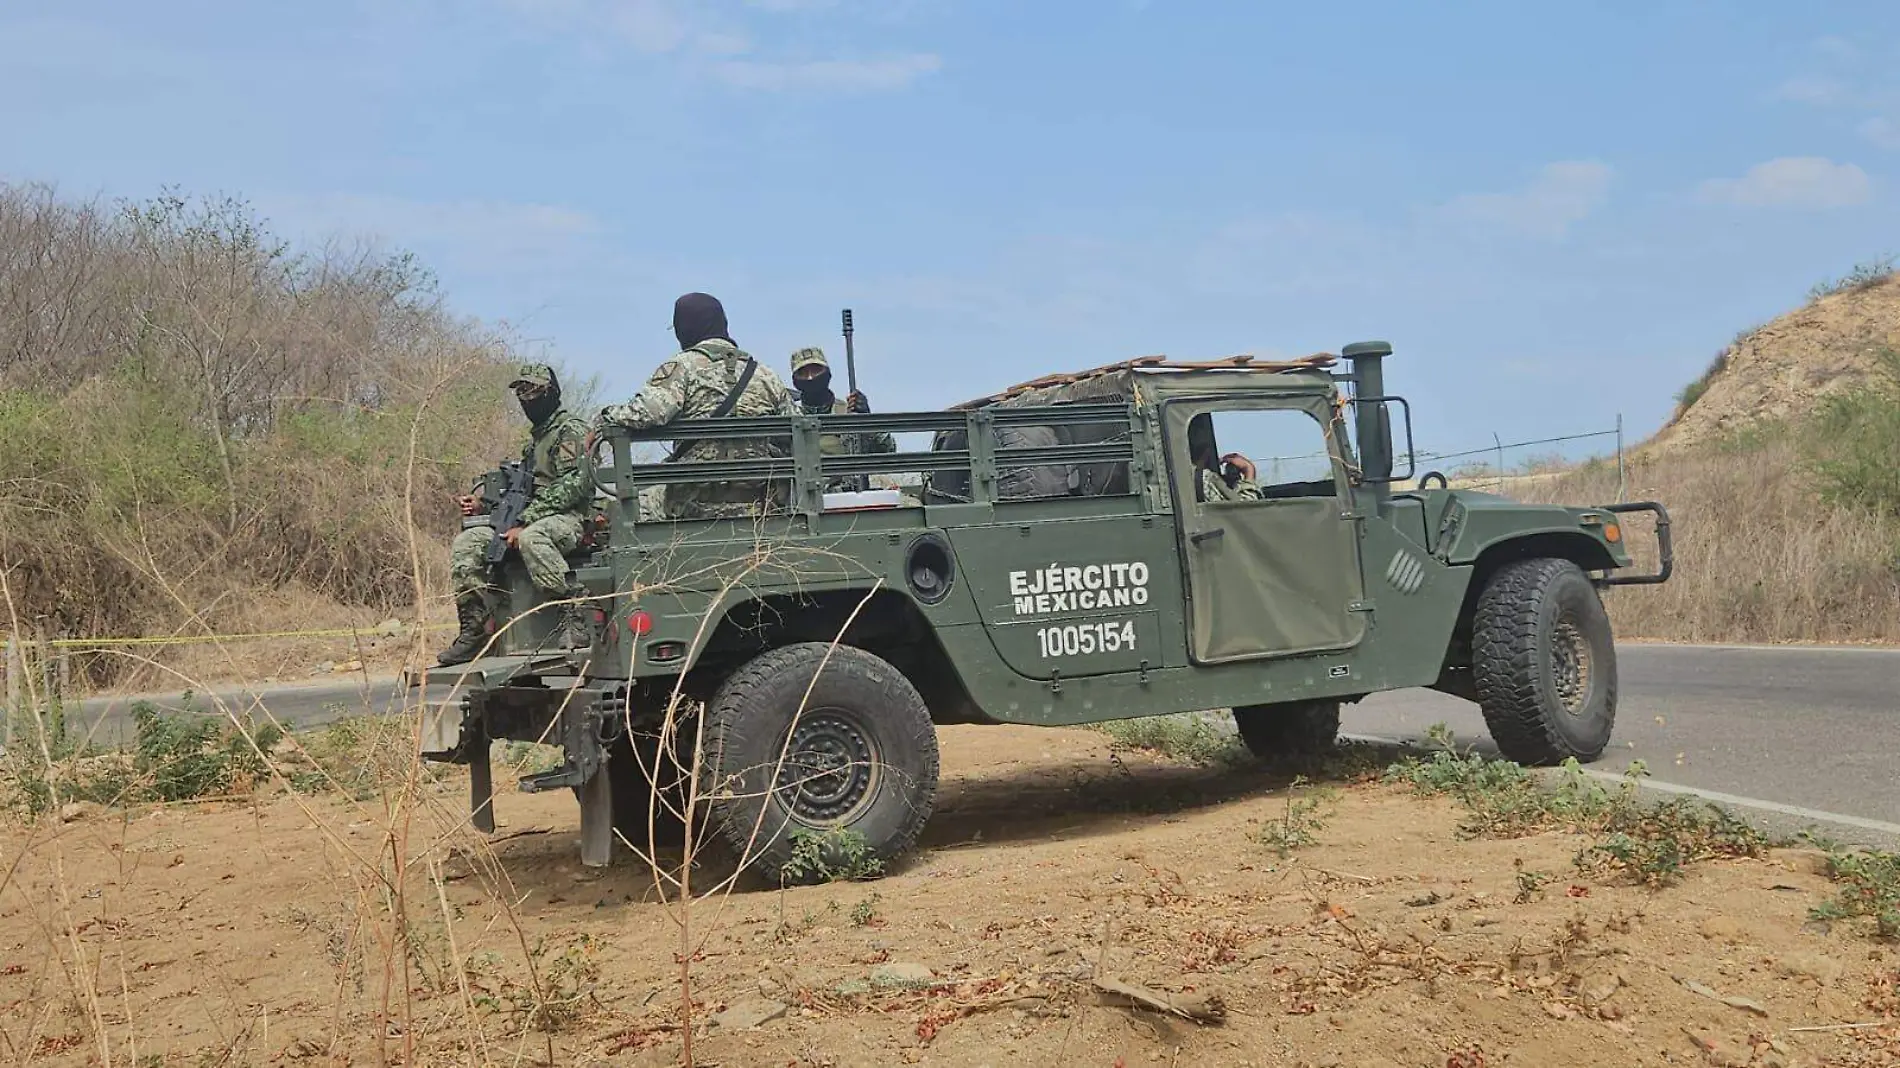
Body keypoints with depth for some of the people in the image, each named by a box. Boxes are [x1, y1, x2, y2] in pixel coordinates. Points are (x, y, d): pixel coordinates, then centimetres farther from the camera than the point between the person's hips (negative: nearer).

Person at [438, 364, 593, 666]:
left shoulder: (571, 431, -5)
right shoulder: (535, 438, 24)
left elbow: (571, 486, -18)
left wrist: (523, 522, -22)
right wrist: (482, 503, 9)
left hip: (568, 519, -9)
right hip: (530, 519, 9)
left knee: (531, 538, -42)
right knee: (465, 545, -9)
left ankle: (572, 617, -36)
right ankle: (474, 630, -10)